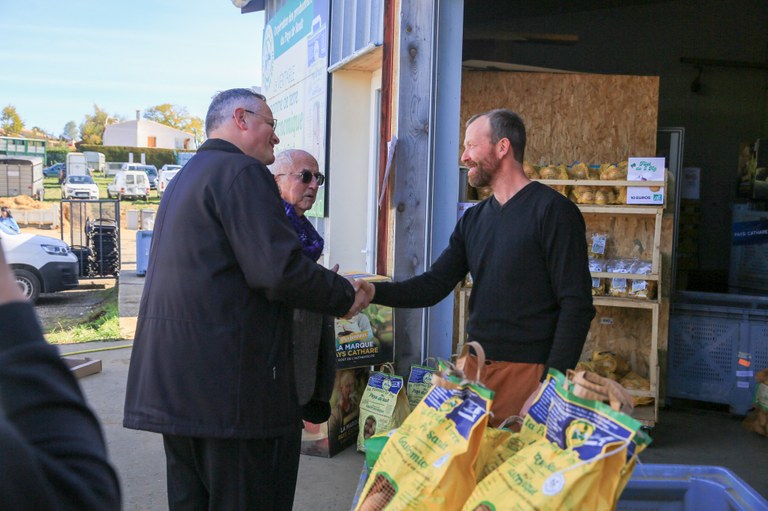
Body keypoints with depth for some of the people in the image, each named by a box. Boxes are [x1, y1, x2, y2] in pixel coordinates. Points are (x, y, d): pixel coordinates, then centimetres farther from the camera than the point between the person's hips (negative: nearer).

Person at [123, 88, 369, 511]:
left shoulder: (185, 178, 21)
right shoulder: (242, 172, -11)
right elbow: (279, 269, -23)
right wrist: (345, 296, -7)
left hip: (172, 380, 10)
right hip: (229, 378, -10)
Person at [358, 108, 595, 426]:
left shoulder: (553, 211, -10)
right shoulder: (473, 220, 12)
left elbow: (576, 306, -14)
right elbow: (434, 285, 10)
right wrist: (374, 292, -5)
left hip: (527, 372, -6)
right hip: (475, 365, 7)